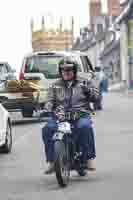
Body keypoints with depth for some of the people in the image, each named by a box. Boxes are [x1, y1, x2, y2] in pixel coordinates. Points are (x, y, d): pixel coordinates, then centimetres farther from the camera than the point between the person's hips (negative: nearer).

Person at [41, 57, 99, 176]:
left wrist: (88, 91, -9)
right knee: (47, 129, -27)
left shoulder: (84, 83, 16)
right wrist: (47, 108, -8)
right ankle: (52, 161, -20)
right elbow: (50, 100, 14)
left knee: (85, 127, -36)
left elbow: (96, 97, 12)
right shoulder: (56, 86, 20)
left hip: (80, 114, -2)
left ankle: (88, 158, -24)